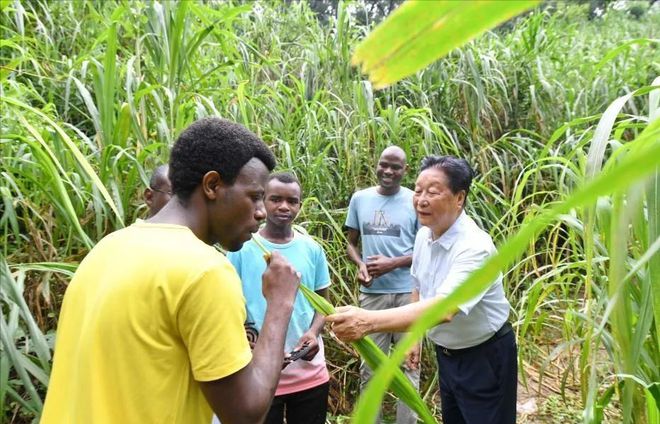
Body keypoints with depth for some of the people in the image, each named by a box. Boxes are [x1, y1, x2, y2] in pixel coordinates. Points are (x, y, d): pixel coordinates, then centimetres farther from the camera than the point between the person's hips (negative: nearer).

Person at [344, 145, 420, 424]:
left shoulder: (414, 201, -2)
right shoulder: (360, 198, 5)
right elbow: (351, 243, 12)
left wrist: (393, 263, -13)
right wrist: (360, 265, -9)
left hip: (407, 293, -2)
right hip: (371, 293, 2)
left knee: (409, 362, 9)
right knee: (370, 364, 10)